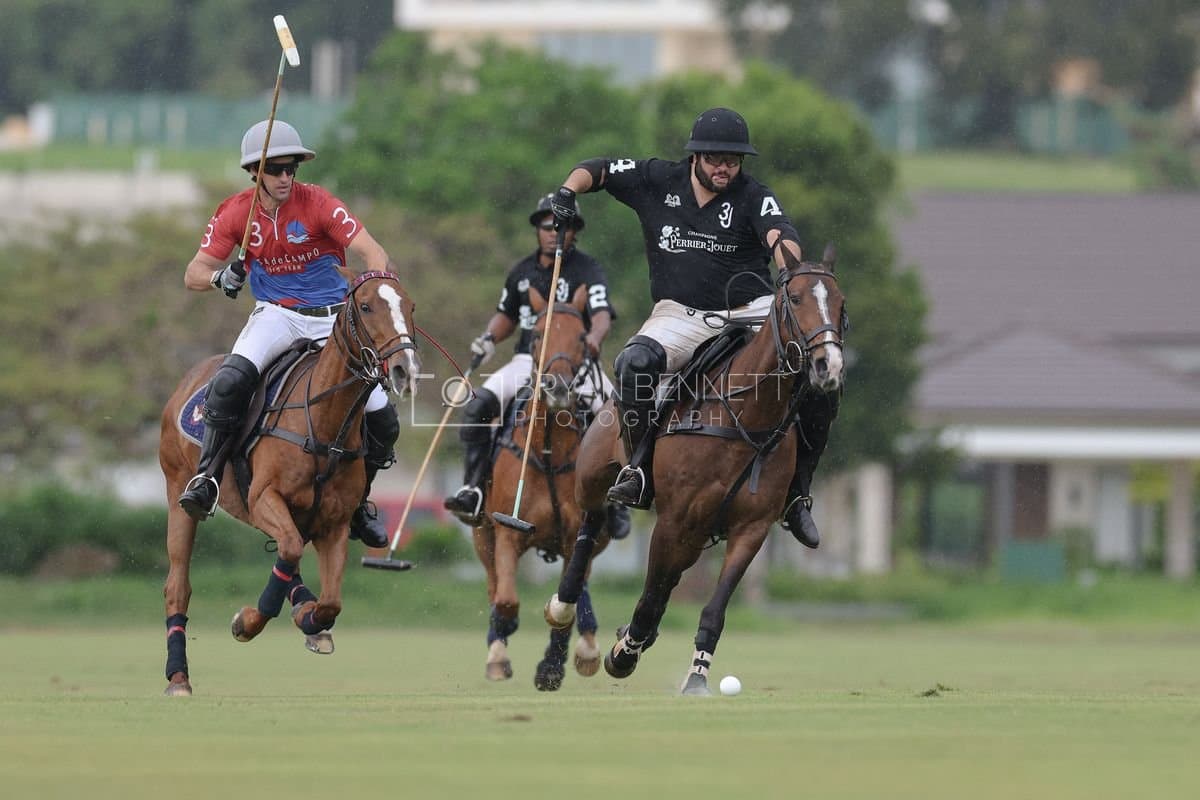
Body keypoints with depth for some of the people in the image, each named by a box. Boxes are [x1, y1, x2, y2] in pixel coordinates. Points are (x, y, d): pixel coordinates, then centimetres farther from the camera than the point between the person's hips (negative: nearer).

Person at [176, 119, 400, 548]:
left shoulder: (318, 203, -12)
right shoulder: (235, 213, -4)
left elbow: (371, 252, -20)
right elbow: (194, 274, -2)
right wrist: (221, 277, -26)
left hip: (333, 316, 0)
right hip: (275, 315, 0)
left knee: (382, 420, -7)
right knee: (231, 380, -33)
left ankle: (356, 501, 19)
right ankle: (207, 475, -22)